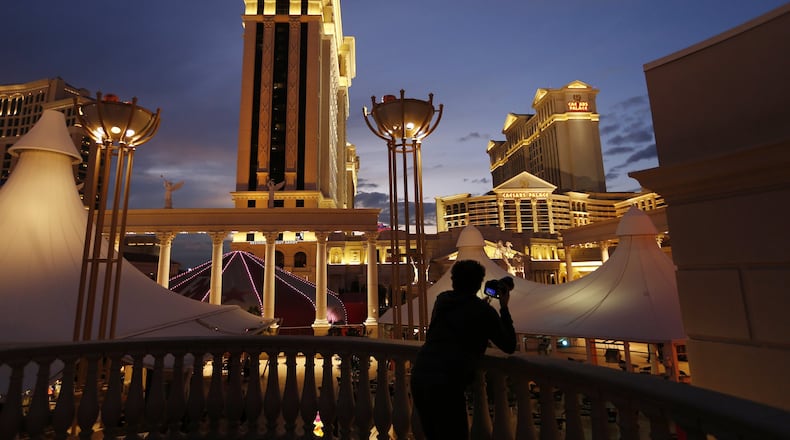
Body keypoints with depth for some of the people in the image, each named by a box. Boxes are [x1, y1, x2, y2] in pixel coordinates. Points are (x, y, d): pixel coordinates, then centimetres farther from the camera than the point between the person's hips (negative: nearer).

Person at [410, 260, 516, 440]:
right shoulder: (483, 311, -3)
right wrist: (504, 308, 14)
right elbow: (510, 346, 8)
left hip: (418, 376, 6)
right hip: (446, 384, -6)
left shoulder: (441, 299, 13)